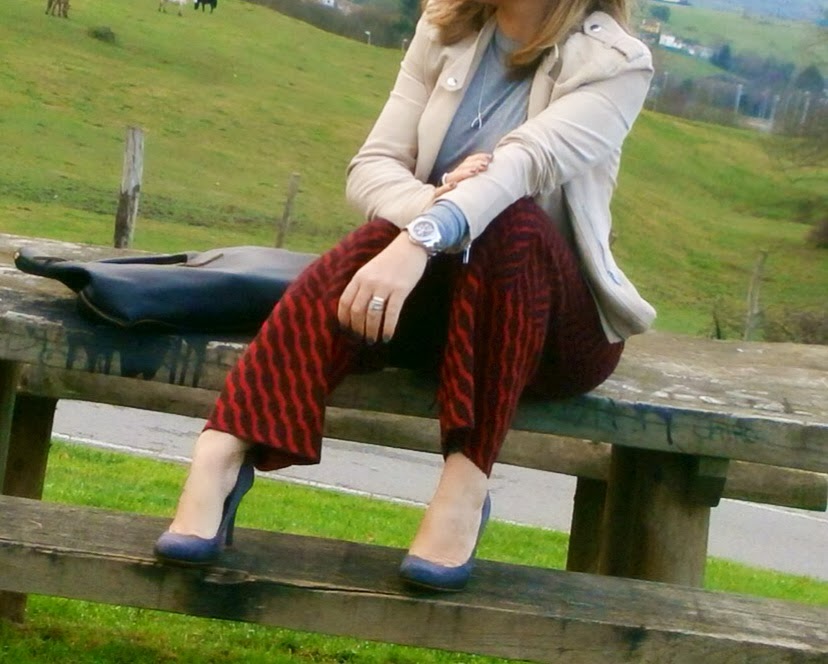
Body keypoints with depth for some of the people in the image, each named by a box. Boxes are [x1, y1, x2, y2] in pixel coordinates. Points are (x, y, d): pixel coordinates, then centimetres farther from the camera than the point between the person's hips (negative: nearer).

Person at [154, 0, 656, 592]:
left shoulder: (614, 62, -10)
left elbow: (526, 162, -28)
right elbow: (372, 167, -4)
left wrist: (422, 239, -45)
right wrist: (427, 205, -27)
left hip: (556, 325, -3)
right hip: (443, 296, 3)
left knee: (508, 216, -34)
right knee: (386, 231, -31)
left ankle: (466, 485, -35)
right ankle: (220, 455, -40)